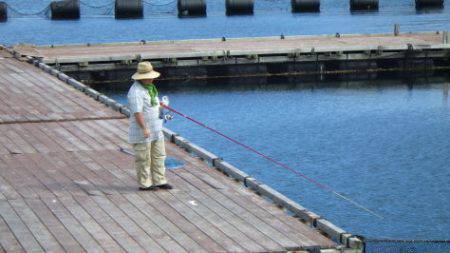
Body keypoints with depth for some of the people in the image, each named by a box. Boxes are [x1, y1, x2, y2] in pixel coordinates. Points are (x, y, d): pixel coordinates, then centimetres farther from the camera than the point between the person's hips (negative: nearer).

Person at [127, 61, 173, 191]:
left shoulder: (150, 87, 12)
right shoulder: (135, 91, -20)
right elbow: (137, 112, -26)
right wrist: (144, 129, -28)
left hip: (155, 130, 10)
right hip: (142, 133, -10)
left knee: (159, 156, 12)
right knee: (143, 159, 0)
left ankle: (159, 181, 19)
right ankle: (144, 184, 7)